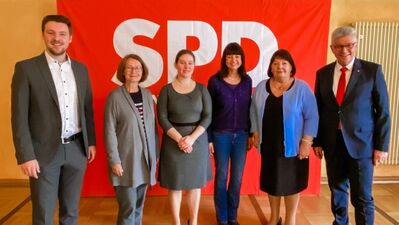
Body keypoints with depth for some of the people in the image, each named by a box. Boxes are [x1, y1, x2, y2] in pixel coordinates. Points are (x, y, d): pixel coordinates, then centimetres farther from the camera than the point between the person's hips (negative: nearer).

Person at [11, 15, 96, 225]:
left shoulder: (80, 69, 7)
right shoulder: (26, 68, -6)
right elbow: (19, 116, -9)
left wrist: (91, 142, 10)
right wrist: (26, 156, -13)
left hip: (76, 149, 4)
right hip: (44, 151, -3)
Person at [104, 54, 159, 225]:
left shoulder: (147, 95, 6)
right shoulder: (115, 96, -8)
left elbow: (152, 126, 10)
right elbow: (109, 131, -9)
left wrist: (156, 153, 9)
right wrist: (114, 160, -11)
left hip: (145, 157, 5)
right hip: (126, 158, -4)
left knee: (139, 204, 14)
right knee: (128, 205, 0)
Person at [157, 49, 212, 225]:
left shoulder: (202, 89, 2)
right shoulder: (166, 90, -1)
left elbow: (207, 117, -3)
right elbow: (162, 118, -6)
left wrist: (192, 137, -15)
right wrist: (179, 139, -16)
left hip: (197, 140, 1)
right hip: (173, 141, -1)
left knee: (195, 183, 10)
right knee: (175, 184, 6)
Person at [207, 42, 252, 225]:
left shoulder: (247, 81, 3)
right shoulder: (215, 80, -6)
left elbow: (249, 108, 8)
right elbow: (208, 111, -5)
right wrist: (208, 138, -7)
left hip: (241, 135, 3)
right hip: (221, 134, -3)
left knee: (237, 177, 11)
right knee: (221, 176, 8)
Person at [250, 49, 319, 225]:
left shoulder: (302, 88, -7)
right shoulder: (261, 87, 3)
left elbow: (312, 117, -8)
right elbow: (254, 112, 9)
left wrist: (306, 141, -13)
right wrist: (255, 133, 2)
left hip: (292, 146, -3)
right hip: (268, 145, 3)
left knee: (291, 182, 9)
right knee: (271, 180, 14)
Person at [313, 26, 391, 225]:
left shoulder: (372, 70, -3)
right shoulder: (323, 73, 4)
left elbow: (383, 111, -3)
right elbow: (318, 110, 7)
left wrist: (381, 145, -6)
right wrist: (317, 141, 5)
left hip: (361, 143, -3)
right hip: (332, 143, 3)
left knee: (362, 197, 3)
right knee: (337, 191, 17)